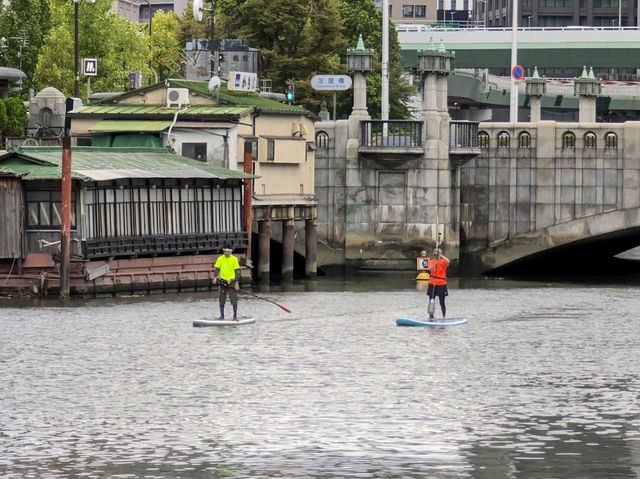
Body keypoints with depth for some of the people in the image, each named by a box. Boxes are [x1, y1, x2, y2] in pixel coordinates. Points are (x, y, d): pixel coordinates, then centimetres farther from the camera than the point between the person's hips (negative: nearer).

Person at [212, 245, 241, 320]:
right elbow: (216, 269, 5)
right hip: (223, 282, 3)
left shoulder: (234, 259, -4)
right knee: (221, 300, 6)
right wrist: (215, 277, -13)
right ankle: (222, 316, 16)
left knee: (234, 300, -4)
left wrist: (237, 283, -8)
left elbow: (237, 271, -2)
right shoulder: (220, 259, 3)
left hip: (231, 281, -3)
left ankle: (235, 316, 6)